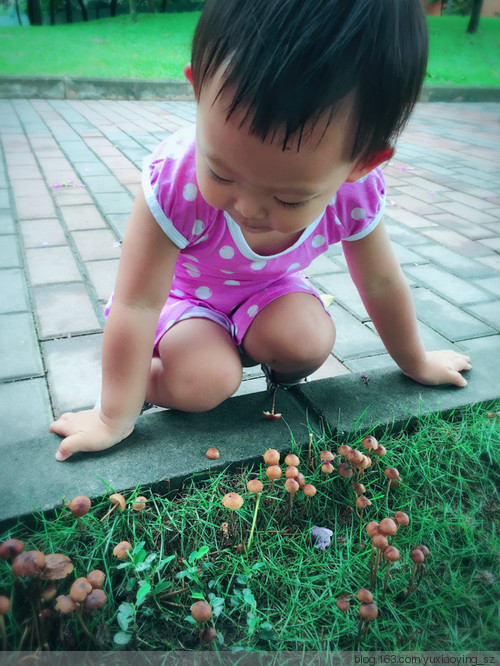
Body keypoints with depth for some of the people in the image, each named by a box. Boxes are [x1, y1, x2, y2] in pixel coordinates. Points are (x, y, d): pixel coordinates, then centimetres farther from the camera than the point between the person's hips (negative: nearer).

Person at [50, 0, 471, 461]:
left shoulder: (355, 193, -28)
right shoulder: (175, 183, -37)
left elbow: (381, 284, -10)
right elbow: (136, 306, -30)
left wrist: (416, 363, 7)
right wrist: (116, 417, -20)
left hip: (267, 288, 3)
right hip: (183, 290, -2)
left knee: (310, 341, -27)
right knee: (204, 382, -27)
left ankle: (280, 372, 7)